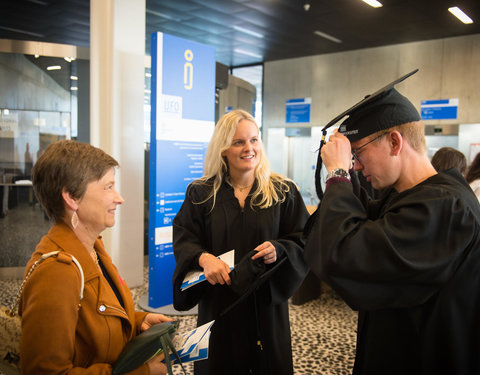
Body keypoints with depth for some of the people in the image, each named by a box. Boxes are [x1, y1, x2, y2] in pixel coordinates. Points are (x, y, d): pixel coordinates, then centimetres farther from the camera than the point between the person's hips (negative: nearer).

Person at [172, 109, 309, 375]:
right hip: (217, 305, 0)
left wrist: (278, 250, -22)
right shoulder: (201, 193, -1)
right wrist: (203, 258, -24)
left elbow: (303, 241, -1)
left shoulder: (283, 192, -2)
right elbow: (183, 240, -3)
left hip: (266, 303, 0)